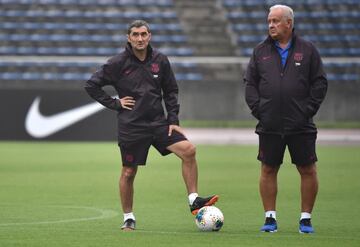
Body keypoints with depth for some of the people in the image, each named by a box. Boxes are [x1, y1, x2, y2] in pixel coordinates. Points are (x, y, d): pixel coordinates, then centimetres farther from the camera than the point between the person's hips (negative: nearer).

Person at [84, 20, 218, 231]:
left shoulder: (160, 60, 4)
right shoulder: (118, 63, -5)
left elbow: (171, 91, 12)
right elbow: (92, 85, 0)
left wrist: (173, 120, 4)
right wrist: (115, 103, -5)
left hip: (158, 122, 3)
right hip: (131, 126, -3)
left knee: (189, 150, -15)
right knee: (129, 172, 3)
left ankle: (194, 201, -9)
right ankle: (128, 218, 20)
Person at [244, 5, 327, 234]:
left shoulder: (308, 50, 3)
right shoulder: (261, 51, 8)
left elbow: (320, 83, 3)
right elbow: (250, 83, 9)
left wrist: (309, 109, -6)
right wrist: (257, 109, -3)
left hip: (301, 125, -1)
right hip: (270, 125, 2)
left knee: (308, 171, 0)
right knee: (268, 170, 4)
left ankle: (306, 218, 11)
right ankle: (270, 217, 13)